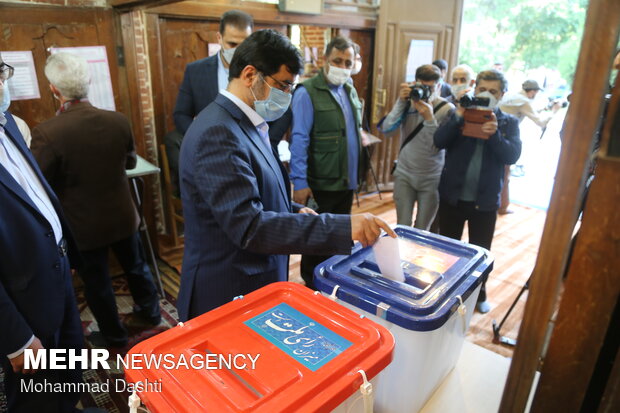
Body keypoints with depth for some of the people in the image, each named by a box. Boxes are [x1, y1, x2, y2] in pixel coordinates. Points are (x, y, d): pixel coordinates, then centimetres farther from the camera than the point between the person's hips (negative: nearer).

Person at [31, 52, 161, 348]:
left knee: (96, 281, 17)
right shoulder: (118, 121, -14)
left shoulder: (46, 133, -25)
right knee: (135, 266, 24)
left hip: (82, 224, -3)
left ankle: (114, 336, 36)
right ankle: (150, 312, 46)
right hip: (122, 215, 3)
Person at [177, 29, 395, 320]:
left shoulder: (245, 124, 7)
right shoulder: (217, 133, -25)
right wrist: (343, 228, -33)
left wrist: (295, 211, 0)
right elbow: (249, 227, -32)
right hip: (228, 294, -9)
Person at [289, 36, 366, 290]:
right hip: (321, 184, -7)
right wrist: (300, 183, -20)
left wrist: (355, 175, 13)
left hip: (347, 181, 7)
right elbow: (299, 141, -16)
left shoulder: (350, 91, 11)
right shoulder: (307, 93, -12)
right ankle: (311, 290, 27)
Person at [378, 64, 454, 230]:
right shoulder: (408, 102, -4)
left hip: (431, 179, -1)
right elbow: (387, 130, -13)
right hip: (404, 174, 1)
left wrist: (429, 117, -26)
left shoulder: (447, 109, -9)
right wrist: (401, 102, -20)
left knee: (422, 231, 12)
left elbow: (437, 146, -16)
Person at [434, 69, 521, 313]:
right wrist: (458, 117, -27)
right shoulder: (460, 114, 0)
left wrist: (495, 135, -29)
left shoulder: (508, 122, 2)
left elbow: (512, 155, -13)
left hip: (485, 200, 0)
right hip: (452, 195, 0)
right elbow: (439, 142, -15)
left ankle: (479, 294, 35)